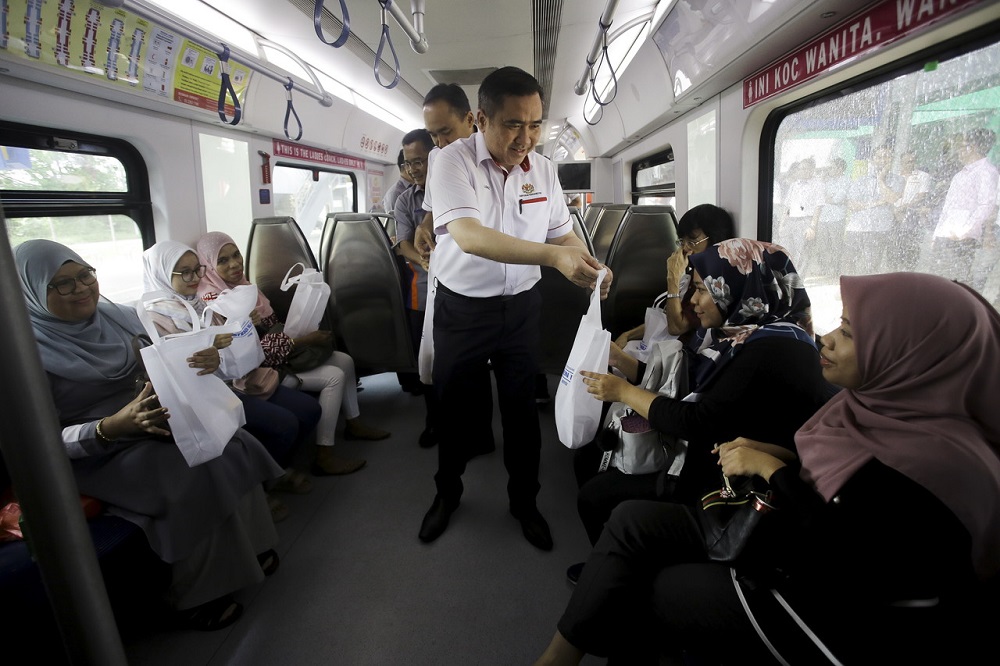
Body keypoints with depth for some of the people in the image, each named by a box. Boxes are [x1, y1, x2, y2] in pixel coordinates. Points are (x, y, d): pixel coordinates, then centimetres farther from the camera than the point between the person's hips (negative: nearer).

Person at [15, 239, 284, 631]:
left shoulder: (118, 316, 2)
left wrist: (206, 359, -21)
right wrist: (112, 426, -34)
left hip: (160, 422, 5)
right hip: (96, 452, -5)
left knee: (229, 445, -19)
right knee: (194, 474, -29)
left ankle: (247, 547, 1)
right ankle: (196, 597, -9)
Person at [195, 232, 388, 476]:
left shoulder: (240, 283, 6)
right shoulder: (213, 300, -21)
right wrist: (302, 341, -25)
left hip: (275, 348, 9)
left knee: (345, 360, 5)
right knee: (334, 376, -19)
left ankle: (353, 424, 21)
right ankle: (324, 457, -12)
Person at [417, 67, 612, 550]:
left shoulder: (544, 170, 1)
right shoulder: (454, 161, -15)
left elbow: (563, 233, 8)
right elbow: (469, 236, -31)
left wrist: (588, 266, -14)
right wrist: (554, 256, -39)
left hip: (520, 306, 3)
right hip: (461, 307, -2)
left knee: (521, 408, 11)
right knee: (454, 406, 13)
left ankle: (524, 500, 33)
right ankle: (447, 492, 39)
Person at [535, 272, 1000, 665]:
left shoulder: (933, 460, -28)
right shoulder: (887, 405, -1)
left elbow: (837, 561, -27)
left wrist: (770, 469, -18)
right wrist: (767, 455, -3)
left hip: (847, 621, -7)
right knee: (634, 520, -4)